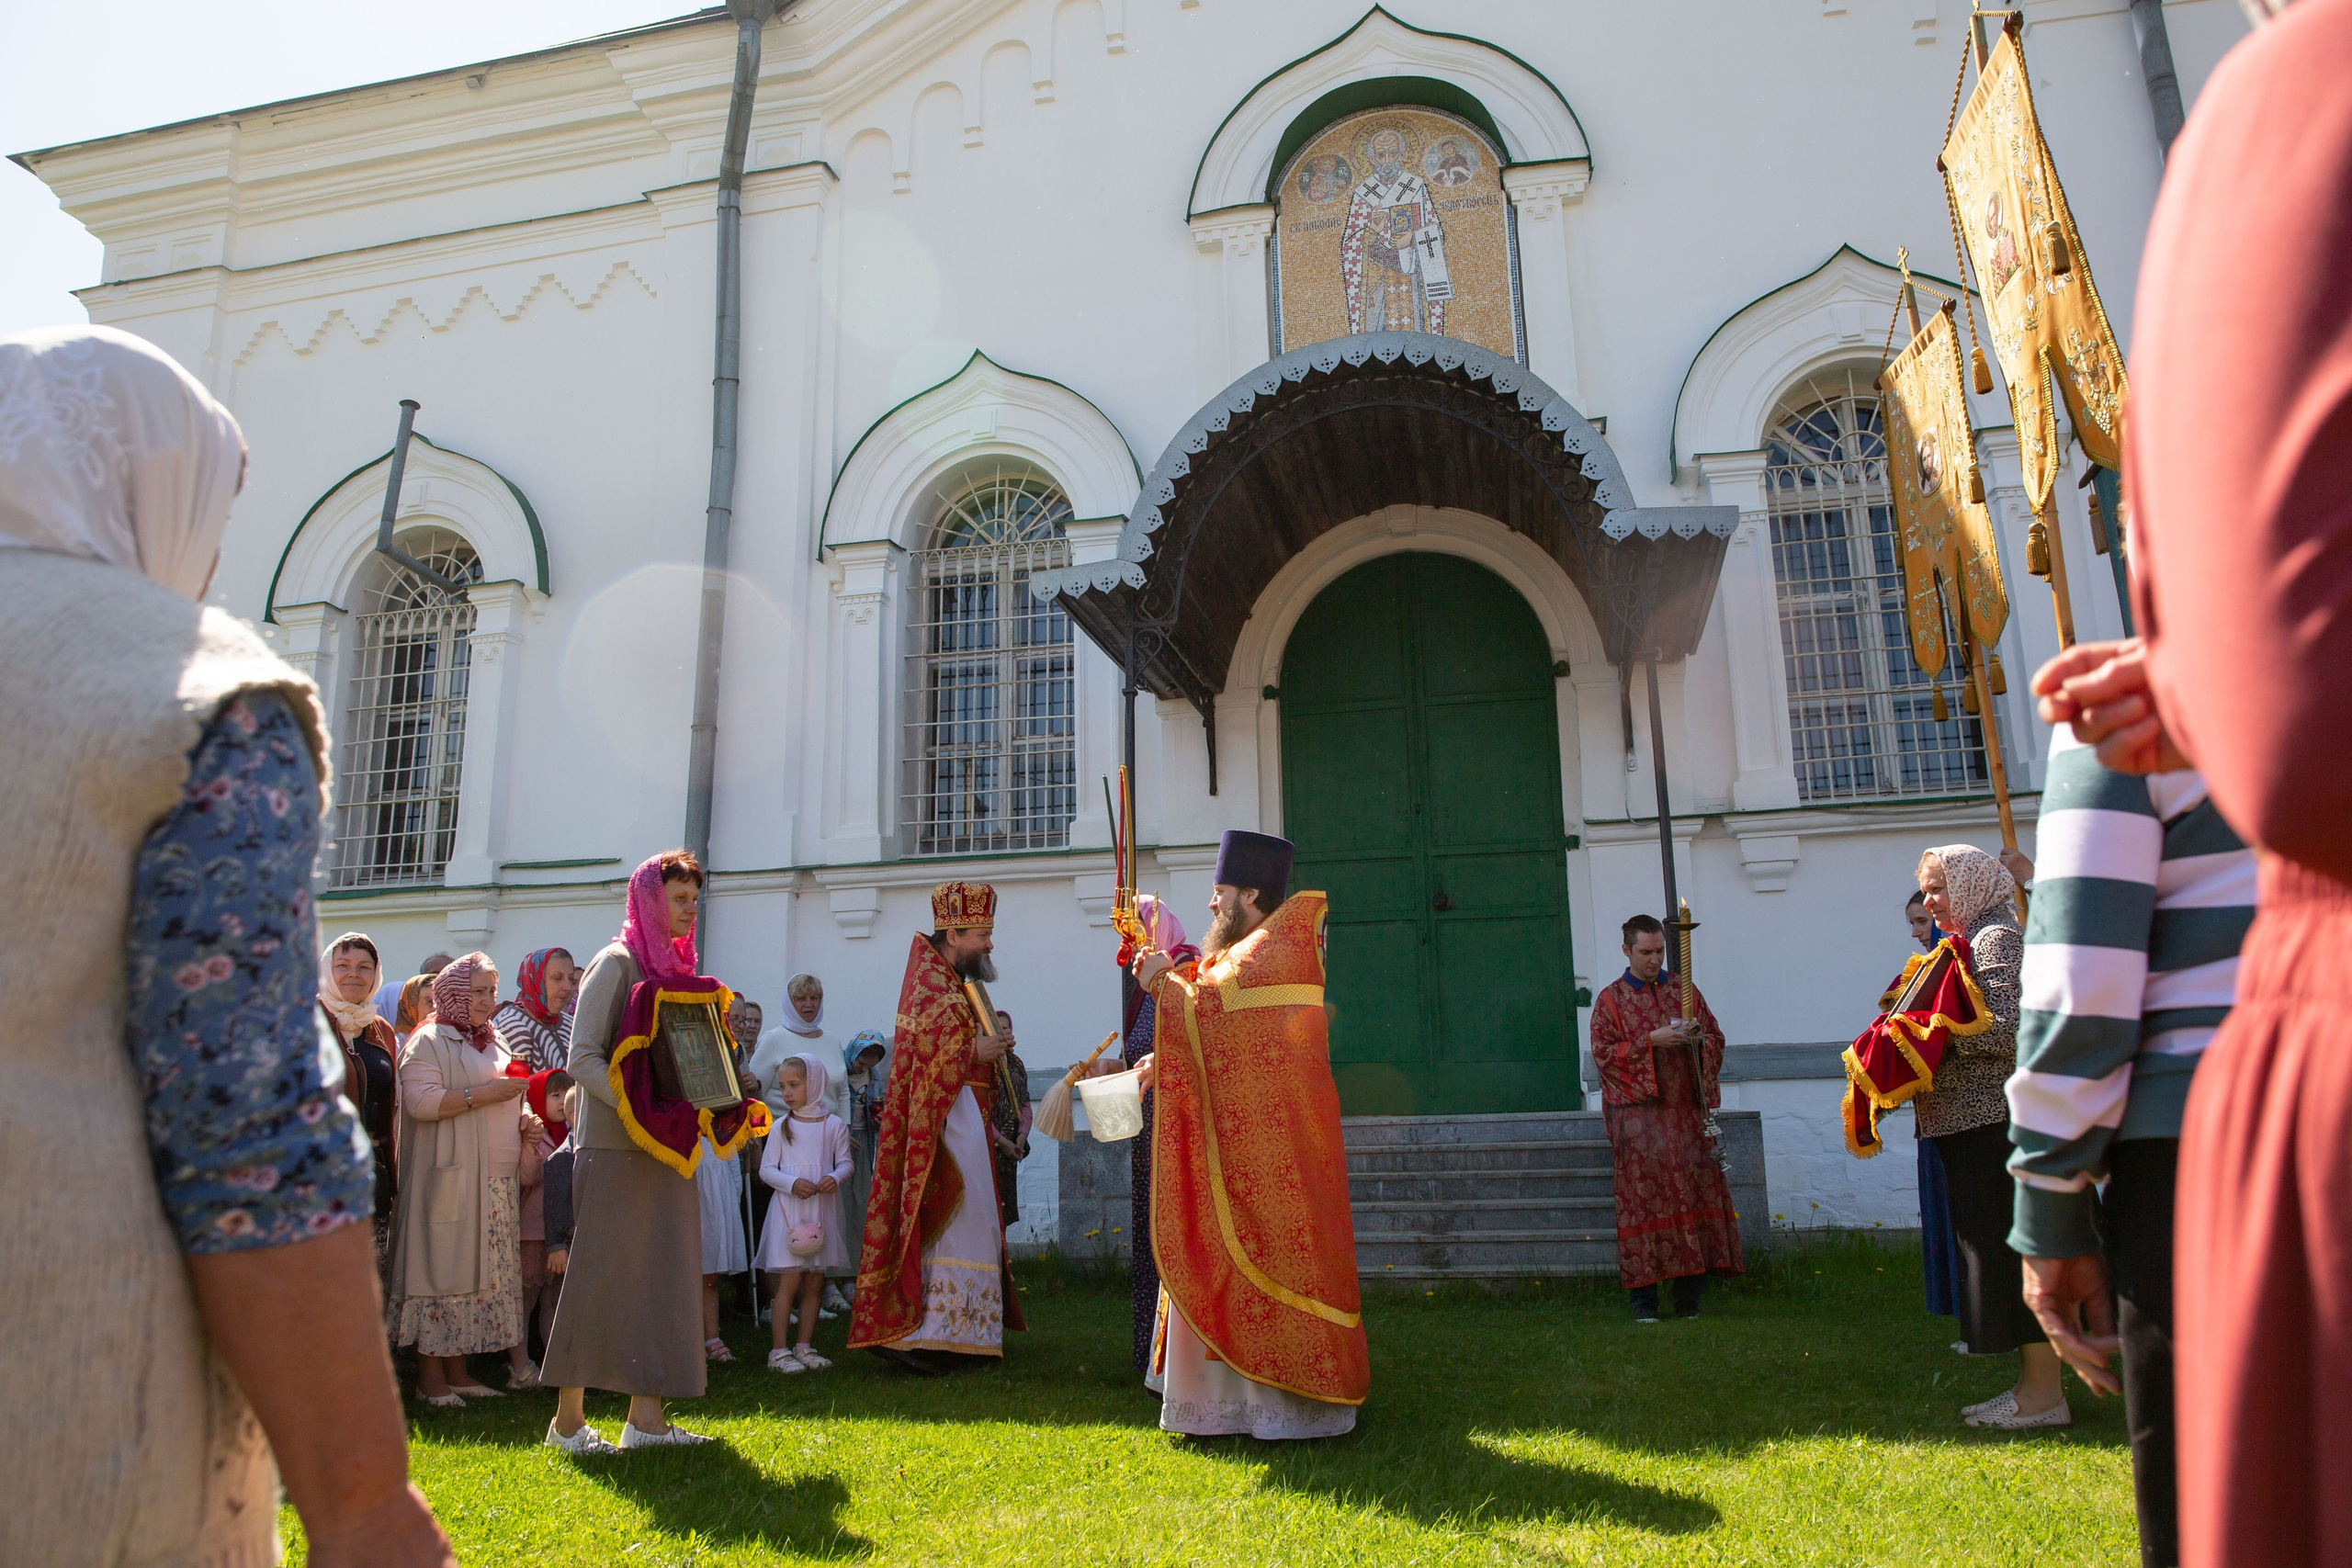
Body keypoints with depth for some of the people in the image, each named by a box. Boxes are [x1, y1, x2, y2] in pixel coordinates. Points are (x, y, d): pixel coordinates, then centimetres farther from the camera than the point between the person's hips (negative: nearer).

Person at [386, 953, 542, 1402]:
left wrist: (524, 1121, 9)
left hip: (498, 1183, 8)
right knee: (443, 1270, -6)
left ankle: (457, 1370, 15)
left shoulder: (492, 1044, 20)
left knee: (487, 1274, 7)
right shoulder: (429, 1042, -4)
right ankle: (431, 1377, 3)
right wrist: (484, 1094, -21)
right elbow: (419, 1101, -17)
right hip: (452, 1181, -7)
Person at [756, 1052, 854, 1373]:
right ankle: (779, 1350, 1)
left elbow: (846, 1162, 5)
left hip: (823, 1210, 2)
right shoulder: (781, 1127, 2)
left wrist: (835, 1178, -17)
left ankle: (804, 1346, 17)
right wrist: (792, 1183, -15)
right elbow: (766, 1169, 1)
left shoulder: (834, 1125, 3)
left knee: (815, 1281, 6)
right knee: (790, 1280, -6)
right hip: (789, 1209, -2)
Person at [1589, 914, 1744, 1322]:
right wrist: (1651, 1041, -15)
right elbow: (1604, 1053, -4)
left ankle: (1690, 1295, 7)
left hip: (1686, 1109, 3)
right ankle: (1643, 1297, 0)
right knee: (1643, 1194, -6)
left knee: (1695, 1191, -1)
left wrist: (1698, 1039, -7)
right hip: (1639, 1112, -3)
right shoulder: (1611, 999, 4)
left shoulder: (1684, 990, 14)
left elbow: (1716, 1038, 15)